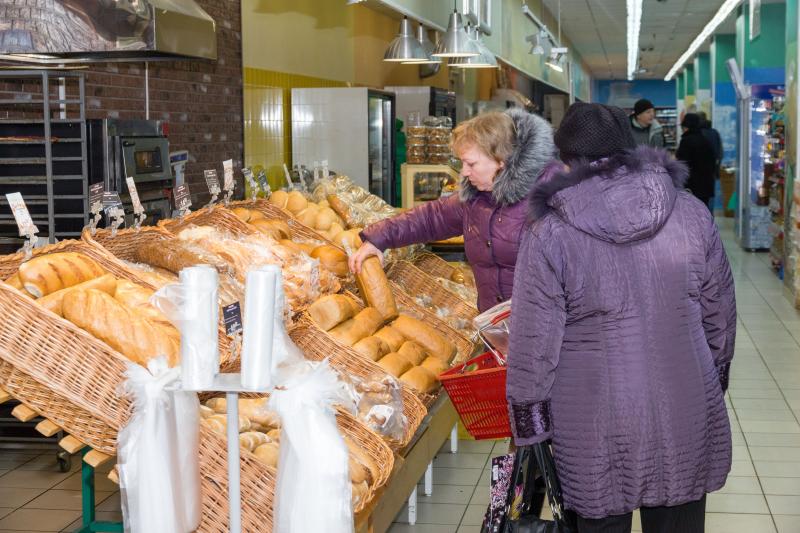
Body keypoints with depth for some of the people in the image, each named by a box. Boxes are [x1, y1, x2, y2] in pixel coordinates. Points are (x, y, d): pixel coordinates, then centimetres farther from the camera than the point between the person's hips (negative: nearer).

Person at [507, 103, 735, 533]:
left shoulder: (549, 234, -13)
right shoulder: (691, 213, -3)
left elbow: (534, 341, -11)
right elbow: (720, 312, 6)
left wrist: (528, 428, 0)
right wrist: (715, 376, 21)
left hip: (598, 430, -3)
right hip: (686, 417, 3)